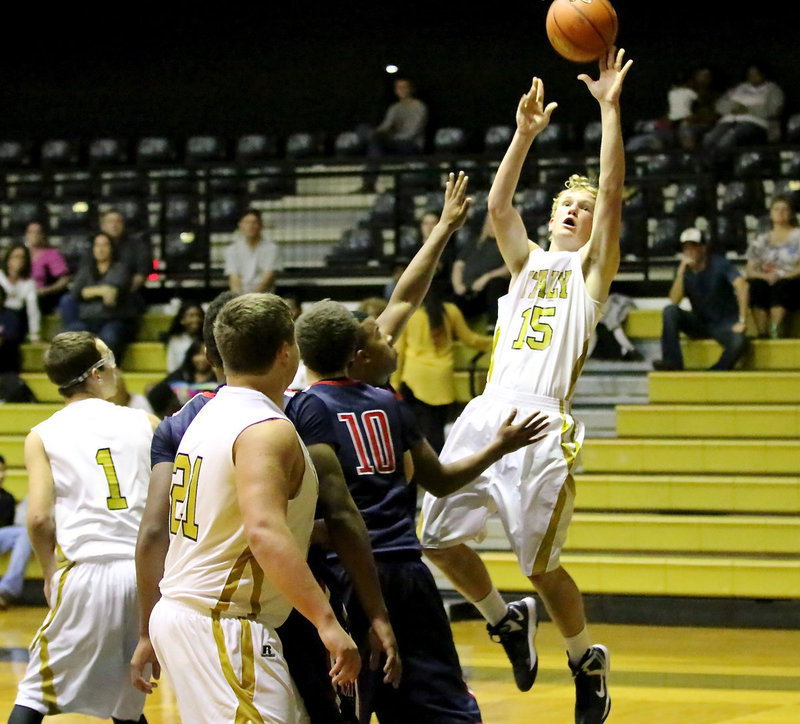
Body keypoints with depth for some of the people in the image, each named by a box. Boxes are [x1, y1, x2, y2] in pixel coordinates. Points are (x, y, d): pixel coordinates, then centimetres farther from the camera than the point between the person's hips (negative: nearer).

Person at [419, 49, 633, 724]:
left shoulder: (591, 268, 10)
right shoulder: (528, 262, 22)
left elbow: (611, 193, -2)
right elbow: (498, 203, 9)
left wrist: (611, 109, -6)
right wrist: (526, 132, 3)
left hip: (542, 426, -5)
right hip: (485, 415, 5)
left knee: (541, 562, -4)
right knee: (440, 538, 1)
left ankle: (588, 661, 18)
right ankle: (507, 622, 24)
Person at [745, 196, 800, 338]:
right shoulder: (761, 240, 17)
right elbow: (750, 271, 9)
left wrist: (782, 276, -17)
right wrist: (765, 276, -12)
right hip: (767, 282, 2)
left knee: (781, 285, -38)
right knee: (756, 285, -33)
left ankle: (775, 330, -46)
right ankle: (762, 333, -39)